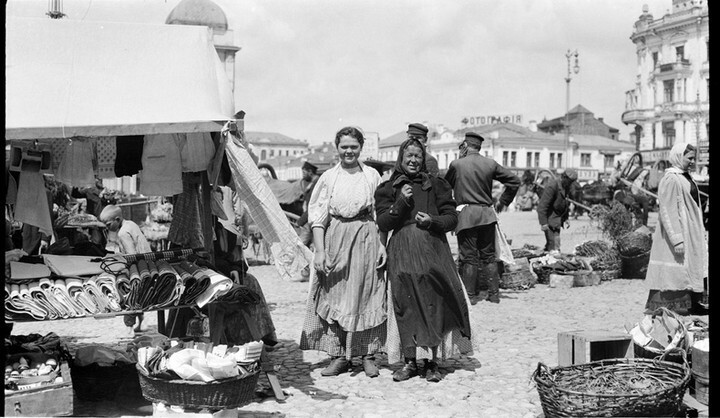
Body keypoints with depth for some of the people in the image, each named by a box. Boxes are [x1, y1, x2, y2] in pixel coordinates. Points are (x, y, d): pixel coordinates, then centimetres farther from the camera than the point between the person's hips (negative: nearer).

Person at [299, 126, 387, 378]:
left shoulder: (372, 176, 5)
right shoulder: (328, 178, 3)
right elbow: (318, 217, 0)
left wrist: (382, 245, -3)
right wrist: (319, 251, -8)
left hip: (366, 240, 0)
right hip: (336, 240, 0)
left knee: (366, 296, 3)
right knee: (335, 297, 2)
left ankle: (368, 355, 11)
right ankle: (339, 356, 12)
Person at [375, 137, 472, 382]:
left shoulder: (436, 185, 11)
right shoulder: (388, 189, 11)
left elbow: (452, 218, 8)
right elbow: (382, 224, 2)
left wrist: (432, 221, -11)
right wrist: (401, 202, -10)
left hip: (432, 250, 0)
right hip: (402, 253, 0)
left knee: (434, 304, -3)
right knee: (406, 307, 0)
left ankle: (432, 362, 9)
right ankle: (409, 362, 11)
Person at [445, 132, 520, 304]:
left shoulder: (457, 164, -3)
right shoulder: (490, 164, 5)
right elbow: (514, 181, 8)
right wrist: (502, 202, 14)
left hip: (466, 214, -3)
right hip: (487, 214, 4)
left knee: (469, 256, 2)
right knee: (489, 255, 12)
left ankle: (470, 295, 4)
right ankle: (493, 293, 14)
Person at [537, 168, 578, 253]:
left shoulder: (569, 187, 4)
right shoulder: (552, 186, -22)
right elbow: (542, 205, -22)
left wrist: (566, 218, 17)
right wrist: (543, 223, -25)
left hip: (558, 217, 8)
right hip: (550, 217, -8)